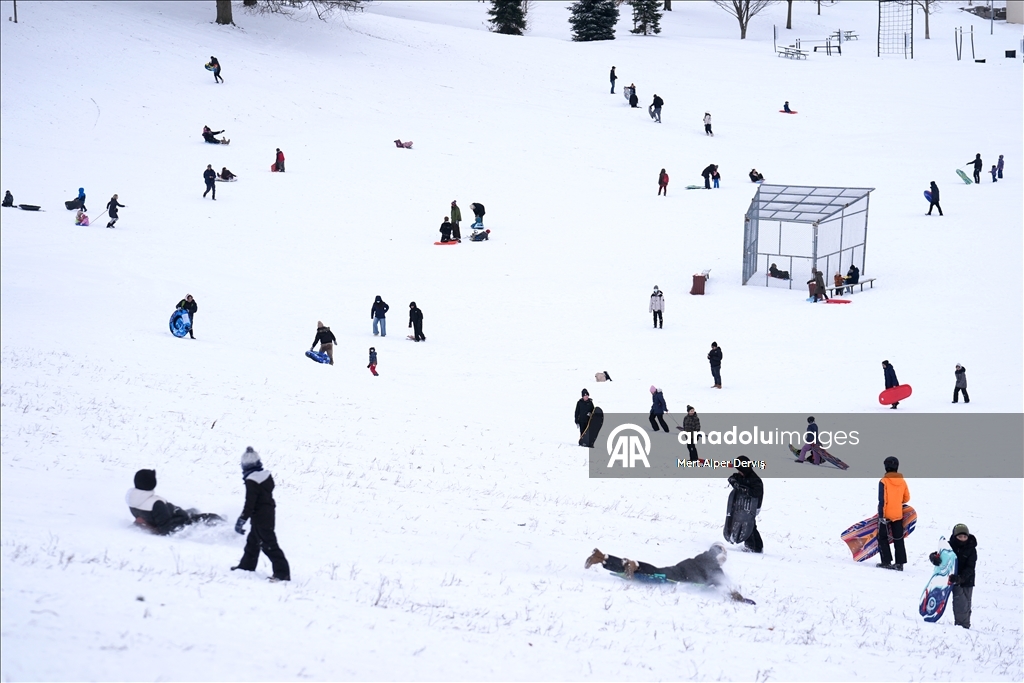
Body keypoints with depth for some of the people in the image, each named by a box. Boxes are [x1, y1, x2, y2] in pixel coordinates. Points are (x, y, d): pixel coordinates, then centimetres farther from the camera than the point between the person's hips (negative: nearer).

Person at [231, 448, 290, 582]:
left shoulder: (251, 481, -22)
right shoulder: (266, 475, 2)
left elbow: (249, 504, -23)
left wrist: (241, 520, -18)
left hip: (260, 517, -9)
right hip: (269, 513, 9)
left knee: (268, 545, -9)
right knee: (253, 541, 24)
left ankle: (282, 572, -12)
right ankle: (247, 565, 38)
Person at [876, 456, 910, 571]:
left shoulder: (884, 481, -14)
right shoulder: (902, 481, 1)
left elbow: (882, 500, -17)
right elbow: (906, 498, 10)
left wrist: (881, 515, -16)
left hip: (886, 514, -5)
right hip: (898, 515, 5)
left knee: (883, 538, 6)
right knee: (898, 539, 10)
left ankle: (886, 561, -1)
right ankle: (900, 563, 7)